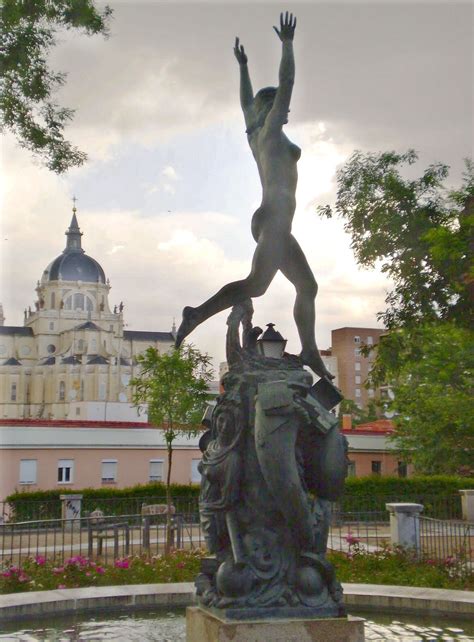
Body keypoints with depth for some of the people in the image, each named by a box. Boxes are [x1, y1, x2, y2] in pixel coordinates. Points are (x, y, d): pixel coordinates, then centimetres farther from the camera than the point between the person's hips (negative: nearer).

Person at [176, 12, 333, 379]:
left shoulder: (256, 134, 21)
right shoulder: (270, 129, 1)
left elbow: (247, 102, 36)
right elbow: (286, 84, -5)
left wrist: (243, 67, 43)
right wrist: (287, 44, 0)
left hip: (274, 222, 10)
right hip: (275, 219, -10)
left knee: (307, 286, 8)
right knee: (256, 285, -22)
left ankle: (310, 352, 6)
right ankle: (197, 314, -30)